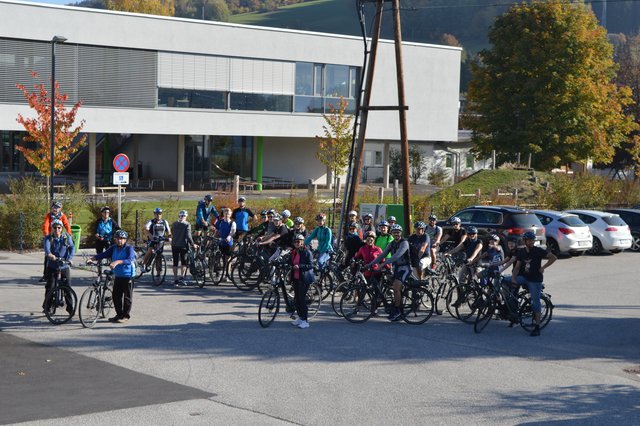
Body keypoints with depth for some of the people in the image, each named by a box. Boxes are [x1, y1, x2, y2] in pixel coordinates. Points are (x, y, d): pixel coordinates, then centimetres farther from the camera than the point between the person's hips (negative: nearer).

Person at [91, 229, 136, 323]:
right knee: (116, 296, 10)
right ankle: (119, 314, 22)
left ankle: (125, 316, 11)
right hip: (117, 276, 6)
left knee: (127, 297, 2)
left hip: (127, 276, -6)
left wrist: (117, 262, -40)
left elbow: (130, 260, -27)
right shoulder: (114, 248, 6)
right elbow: (104, 254, 2)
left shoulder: (129, 248, -12)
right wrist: (92, 258, -11)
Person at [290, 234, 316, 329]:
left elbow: (310, 265, -16)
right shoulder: (294, 252, 13)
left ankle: (305, 321, -6)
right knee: (296, 298, 10)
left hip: (304, 278, -7)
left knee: (302, 298, -9)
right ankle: (300, 317, 25)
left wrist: (300, 266, -26)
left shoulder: (307, 252, -9)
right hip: (296, 278, 7)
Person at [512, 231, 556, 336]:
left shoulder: (538, 251, -9)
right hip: (524, 277, 5)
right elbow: (517, 266, 4)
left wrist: (543, 267, -13)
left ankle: (537, 328, 0)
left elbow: (553, 257, -11)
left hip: (535, 279, -5)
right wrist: (513, 277, -12)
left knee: (536, 302, -4)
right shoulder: (521, 252, 6)